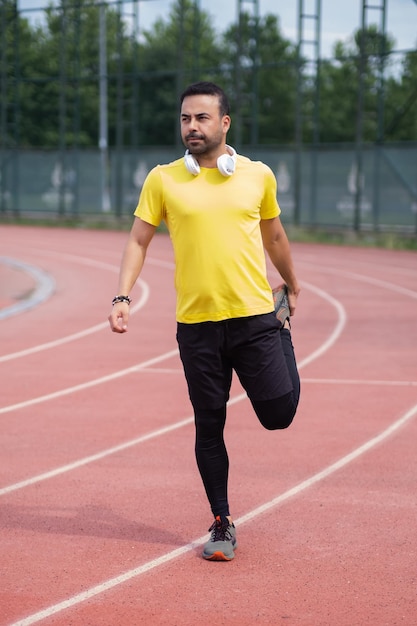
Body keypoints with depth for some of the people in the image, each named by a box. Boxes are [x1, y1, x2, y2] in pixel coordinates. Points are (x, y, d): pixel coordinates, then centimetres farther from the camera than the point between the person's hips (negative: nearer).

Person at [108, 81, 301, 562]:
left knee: (278, 414, 0)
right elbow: (138, 239, 2)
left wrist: (291, 287, 28)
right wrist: (122, 296, -11)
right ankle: (222, 525, 19)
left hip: (255, 317, 0)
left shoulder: (258, 175, 3)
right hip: (197, 324, 0)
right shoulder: (163, 180, 0)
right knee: (208, 428, 3)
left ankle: (283, 331, 34)